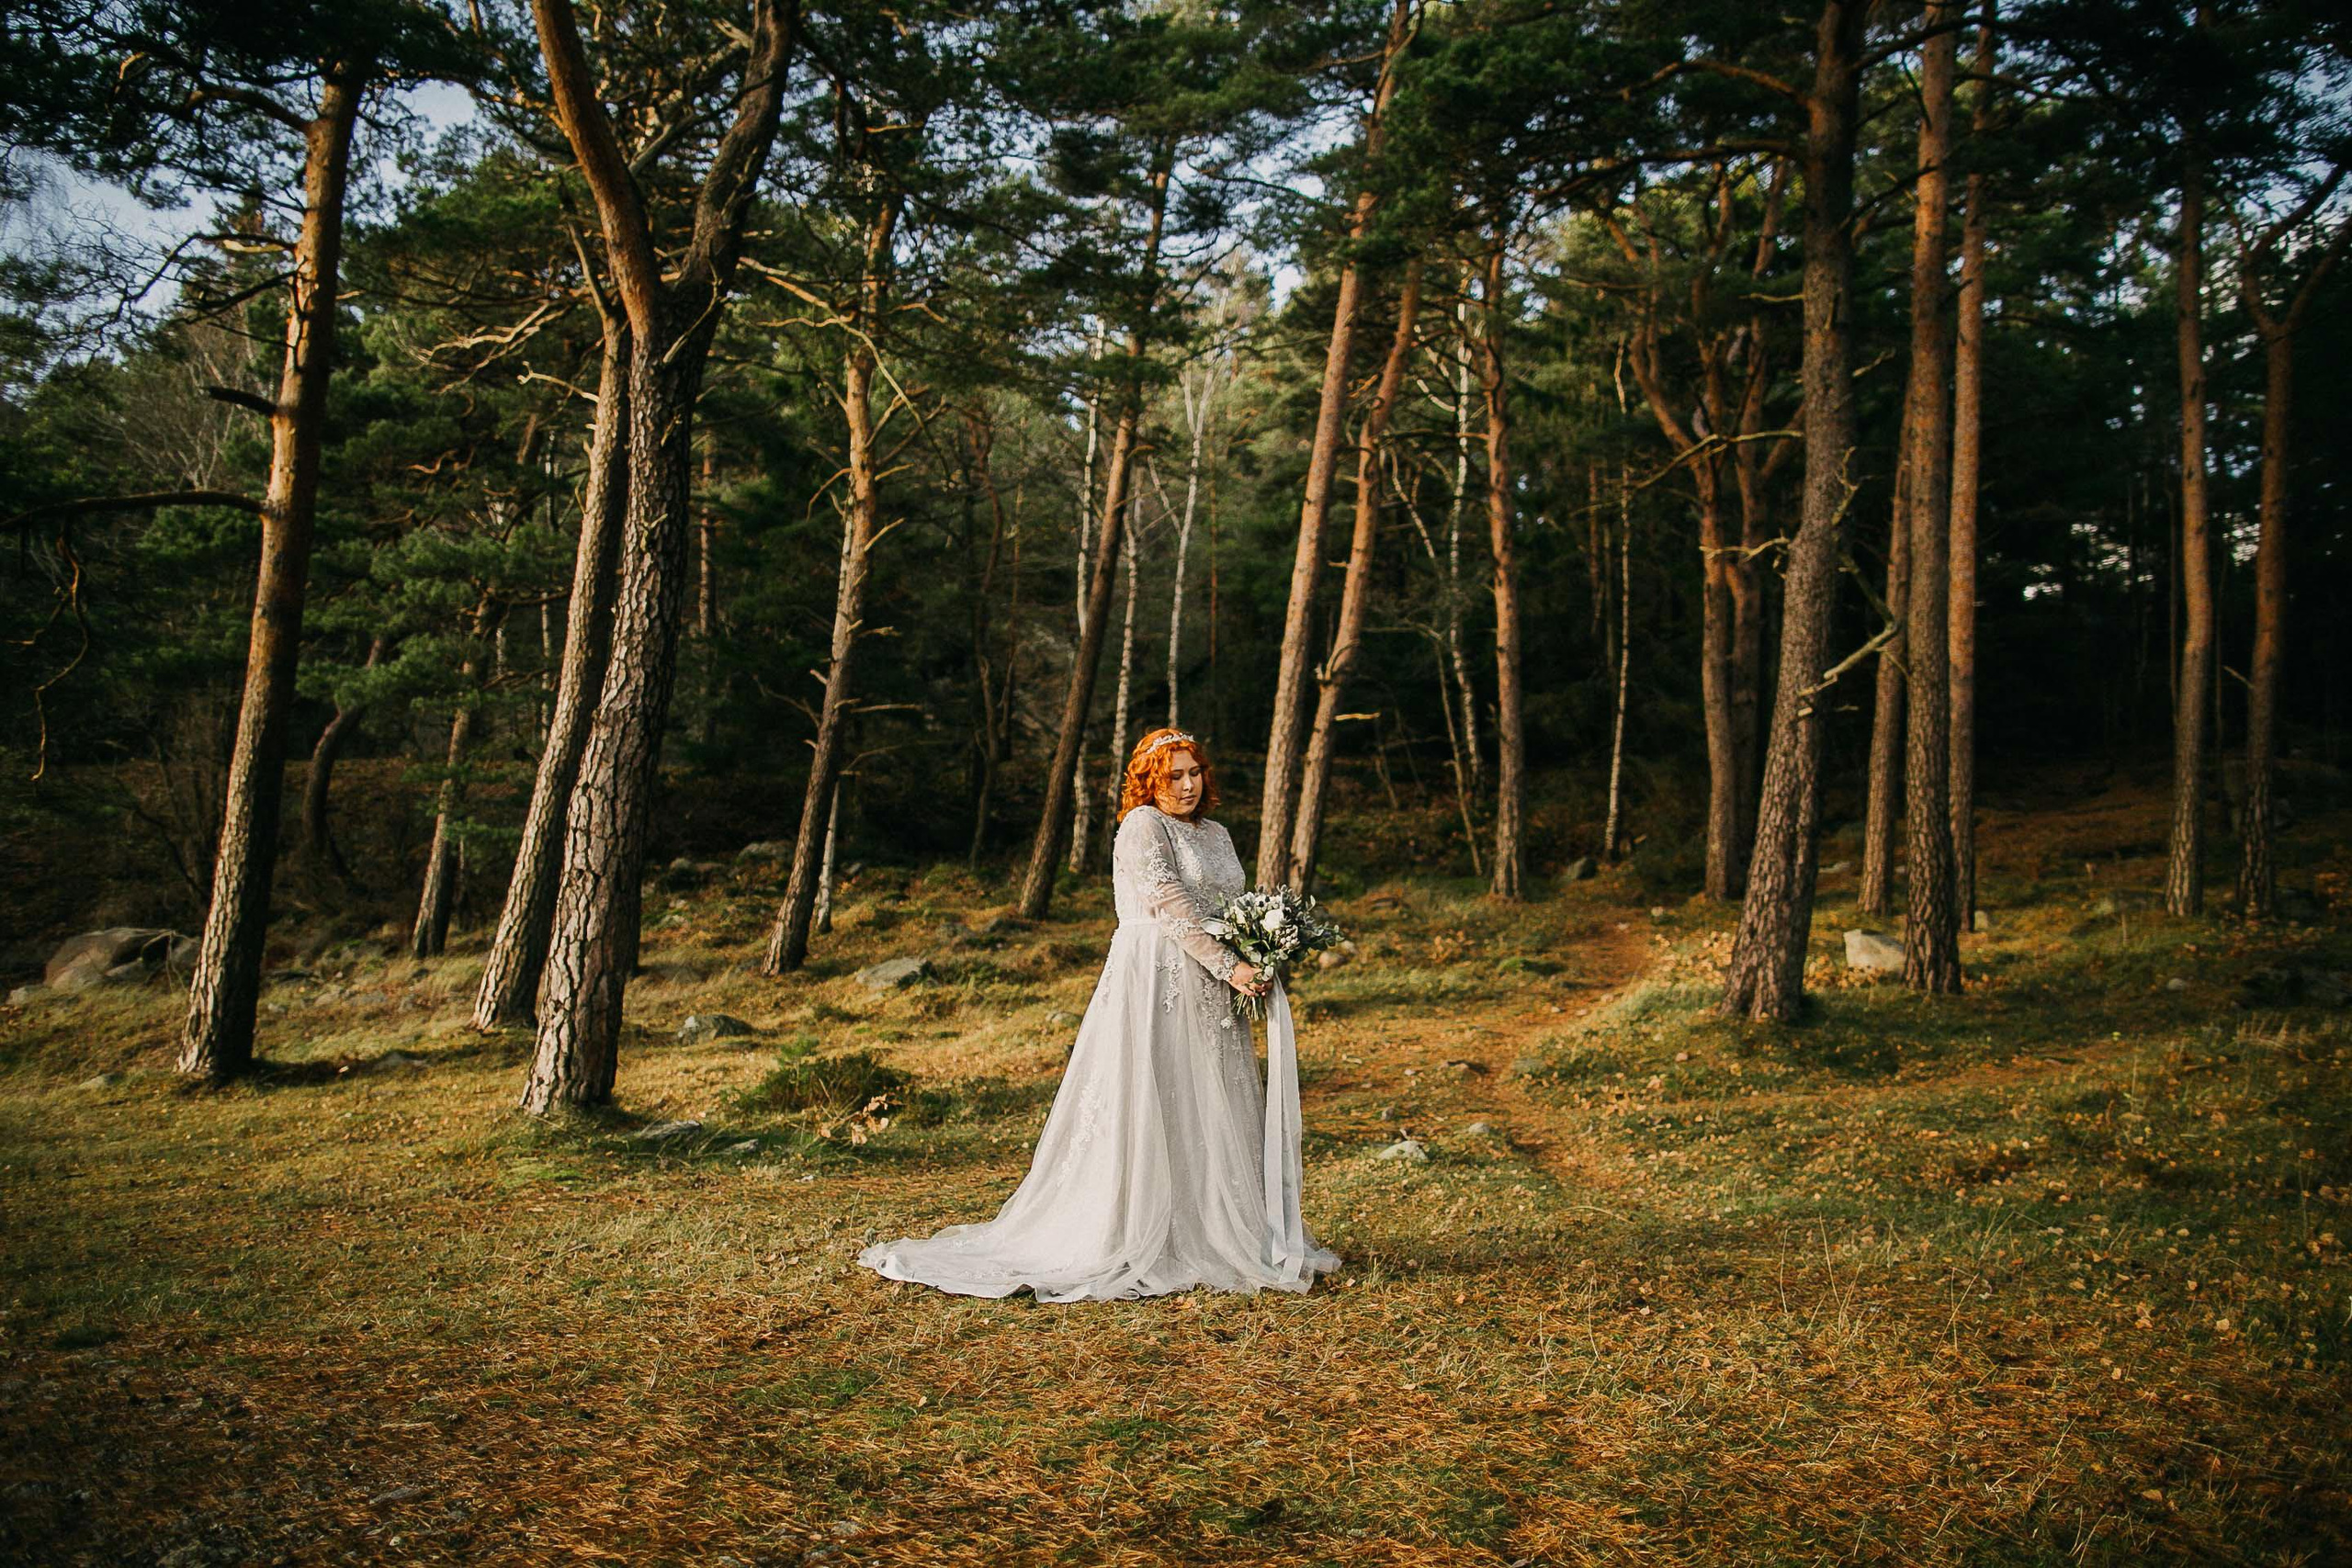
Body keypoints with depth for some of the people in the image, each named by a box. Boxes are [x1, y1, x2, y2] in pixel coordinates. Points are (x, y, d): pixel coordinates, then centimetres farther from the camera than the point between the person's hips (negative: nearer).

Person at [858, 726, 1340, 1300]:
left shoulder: (1216, 835, 18)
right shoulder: (1143, 826, -7)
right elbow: (1171, 905, -16)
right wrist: (1229, 966, -19)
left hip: (1209, 993, 9)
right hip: (1156, 981, -8)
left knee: (1215, 1112, 11)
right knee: (1153, 1110, -7)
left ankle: (1220, 1237, 19)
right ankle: (1146, 1246, -1)